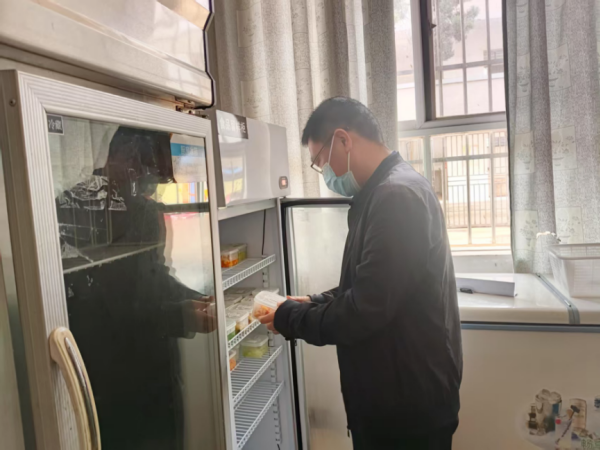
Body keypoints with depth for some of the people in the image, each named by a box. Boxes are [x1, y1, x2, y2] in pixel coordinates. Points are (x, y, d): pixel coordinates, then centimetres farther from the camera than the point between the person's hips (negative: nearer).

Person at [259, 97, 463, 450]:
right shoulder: (388, 192, 9)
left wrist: (290, 318, -13)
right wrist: (315, 303, 5)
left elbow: (364, 311, -27)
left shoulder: (397, 196, -24)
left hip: (409, 401, -9)